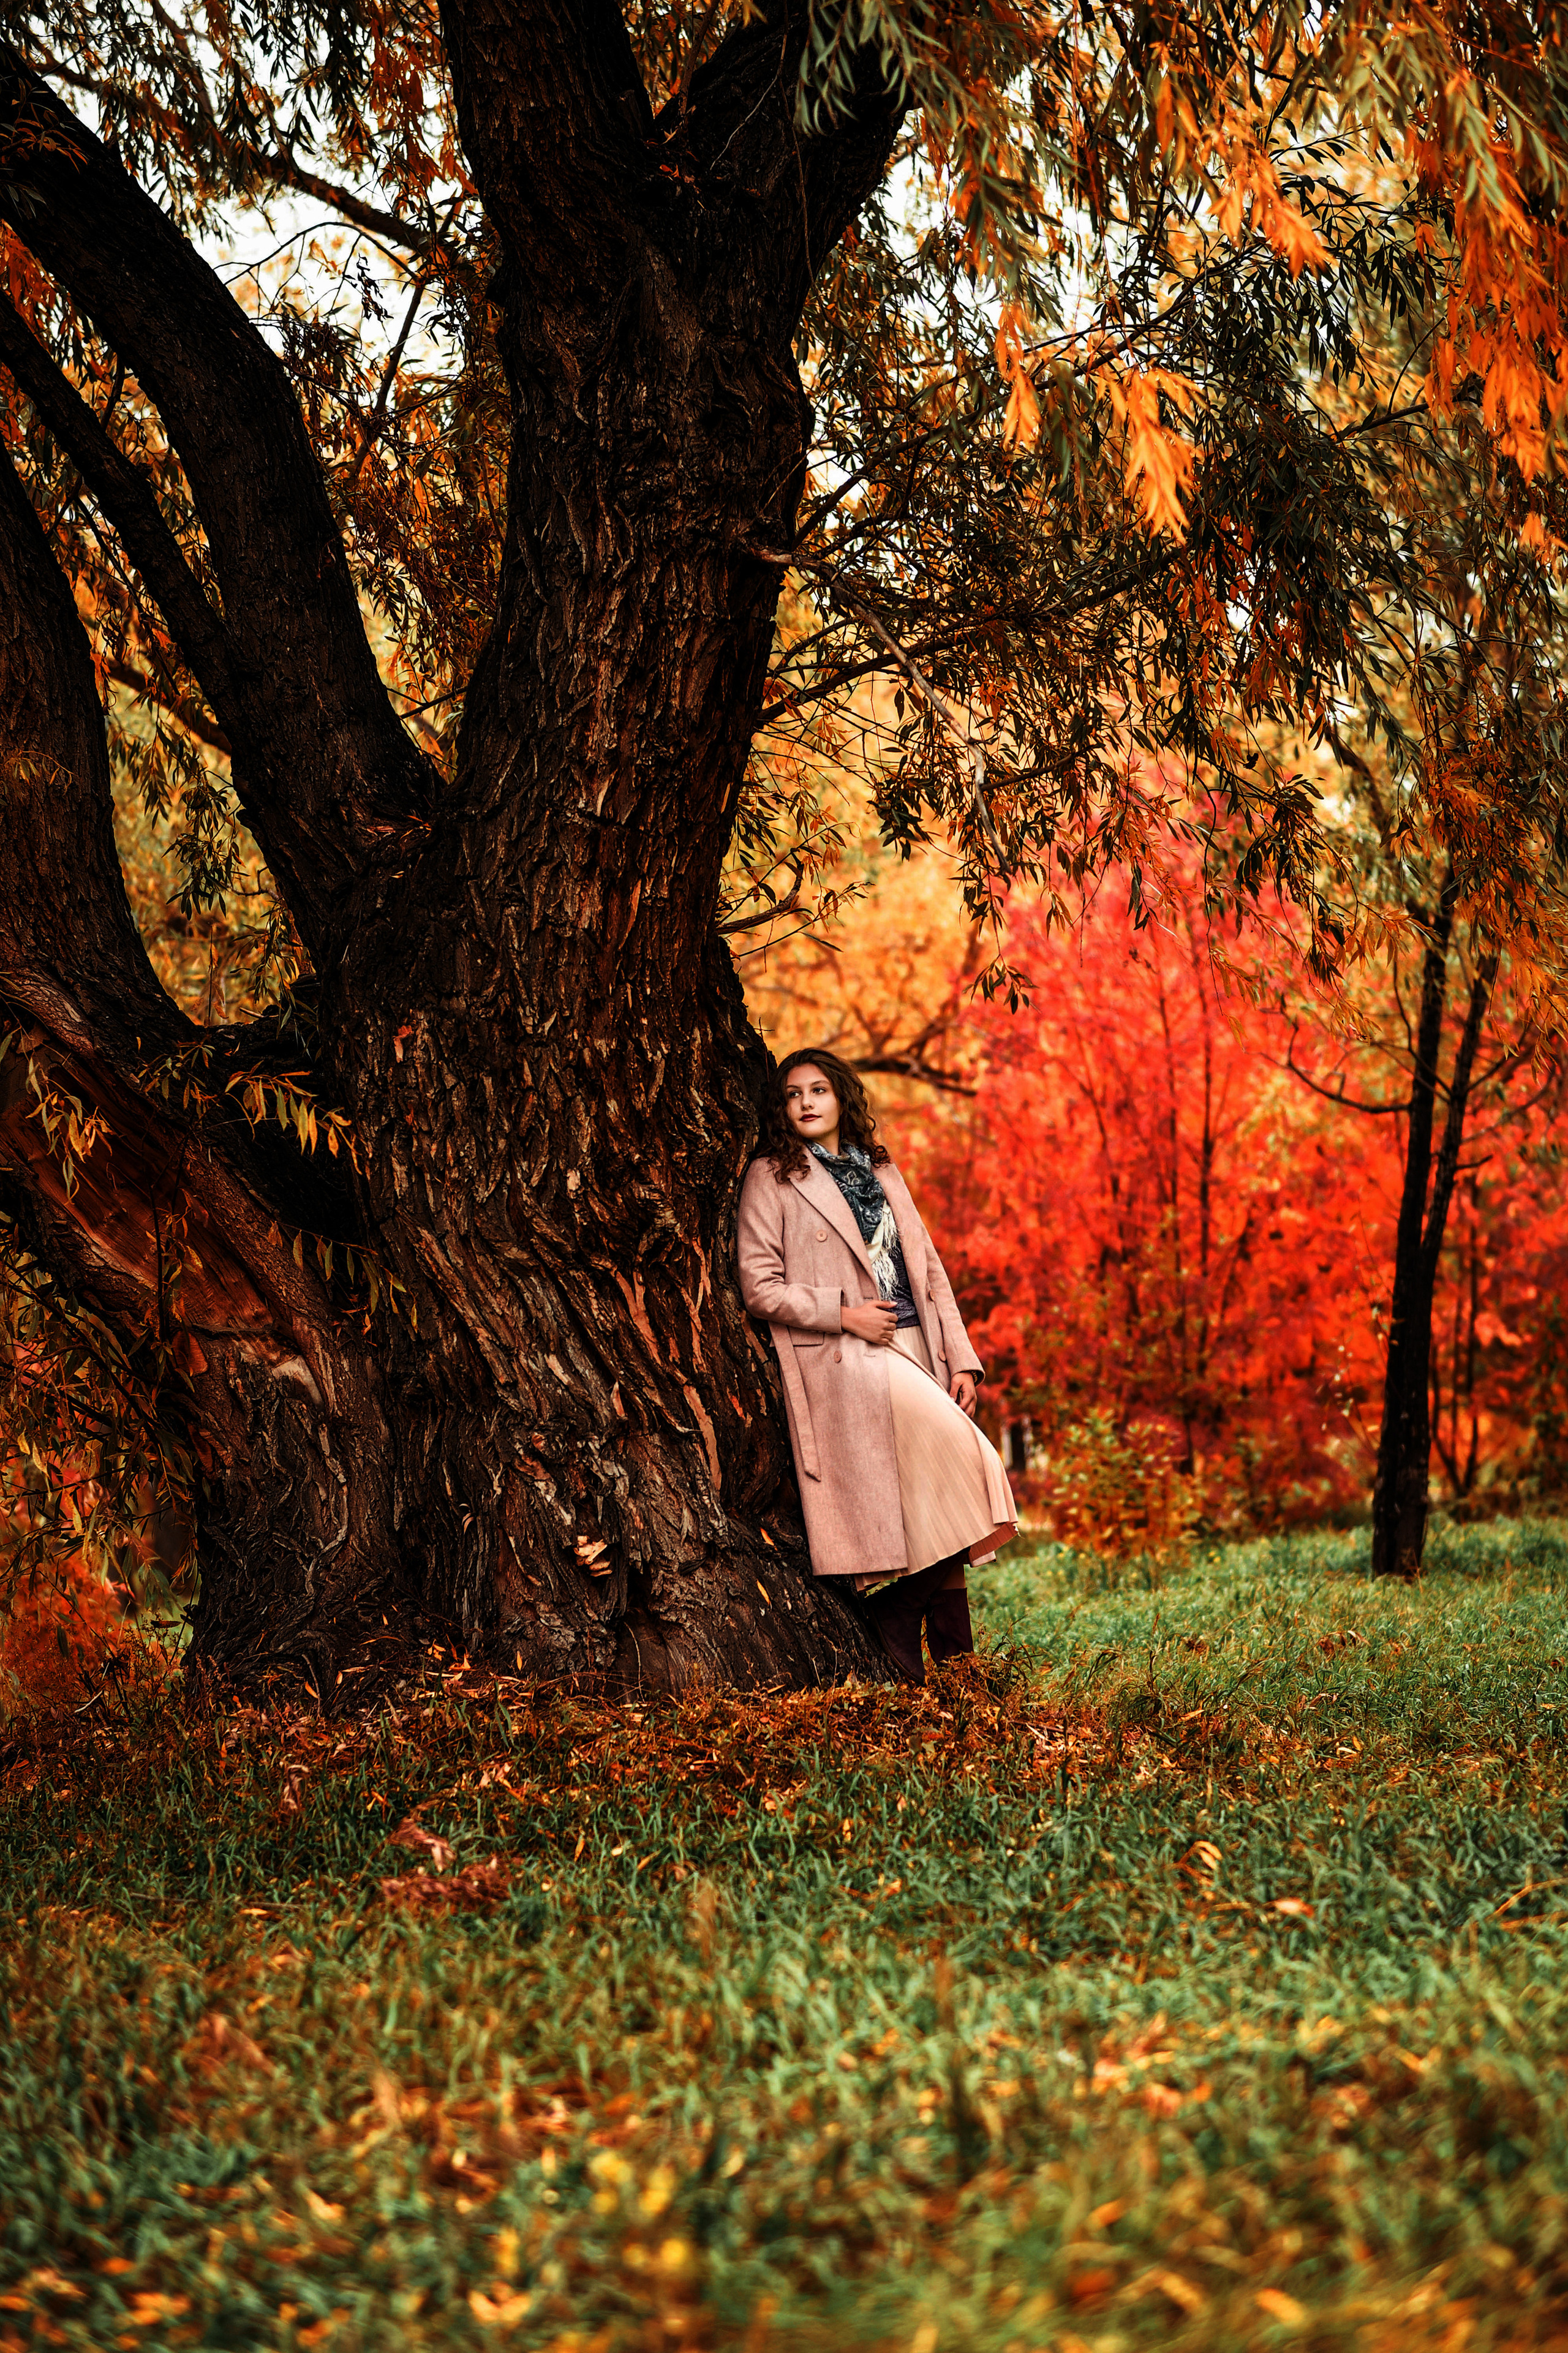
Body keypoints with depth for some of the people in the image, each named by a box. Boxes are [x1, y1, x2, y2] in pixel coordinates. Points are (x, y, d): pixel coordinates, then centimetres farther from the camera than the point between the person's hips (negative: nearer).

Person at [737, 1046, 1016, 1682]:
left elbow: (929, 1270, 17)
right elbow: (760, 1286, -2)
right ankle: (908, 1680, -12)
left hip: (915, 1350, 5)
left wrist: (961, 1360, 7)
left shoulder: (880, 1171, 20)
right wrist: (844, 1313, -12)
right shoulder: (771, 1178, 4)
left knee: (928, 1515, -3)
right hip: (844, 1364, -5)